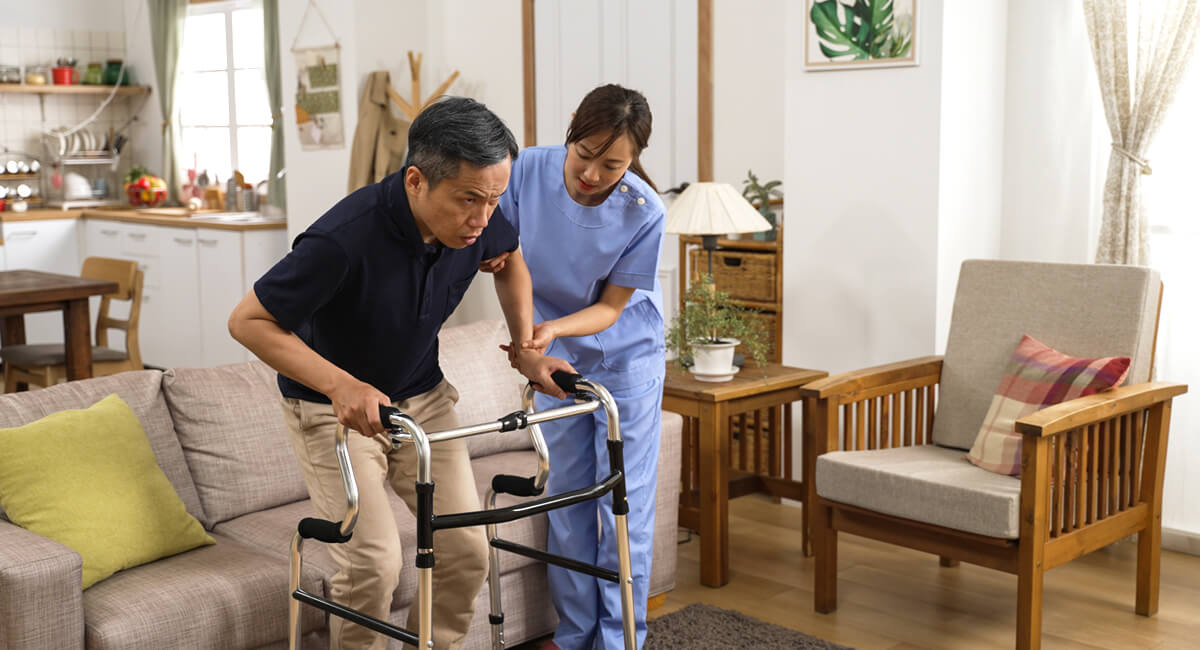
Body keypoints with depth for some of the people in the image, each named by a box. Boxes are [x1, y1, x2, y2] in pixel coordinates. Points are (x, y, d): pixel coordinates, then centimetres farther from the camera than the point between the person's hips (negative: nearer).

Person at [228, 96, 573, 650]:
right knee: (374, 562, -16)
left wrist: (525, 350, -3)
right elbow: (248, 320, -26)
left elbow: (510, 261, 7)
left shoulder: (478, 220, -18)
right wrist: (340, 385, -36)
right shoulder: (345, 239, -36)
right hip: (332, 404, -5)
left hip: (421, 396, 5)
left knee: (466, 550, -1)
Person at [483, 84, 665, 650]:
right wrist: (493, 256, -25)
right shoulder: (529, 170, -21)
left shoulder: (642, 214, -27)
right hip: (558, 361, 3)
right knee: (566, 497, 11)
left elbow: (611, 306, -18)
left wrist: (554, 327, -36)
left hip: (626, 359, -3)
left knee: (624, 504, -1)